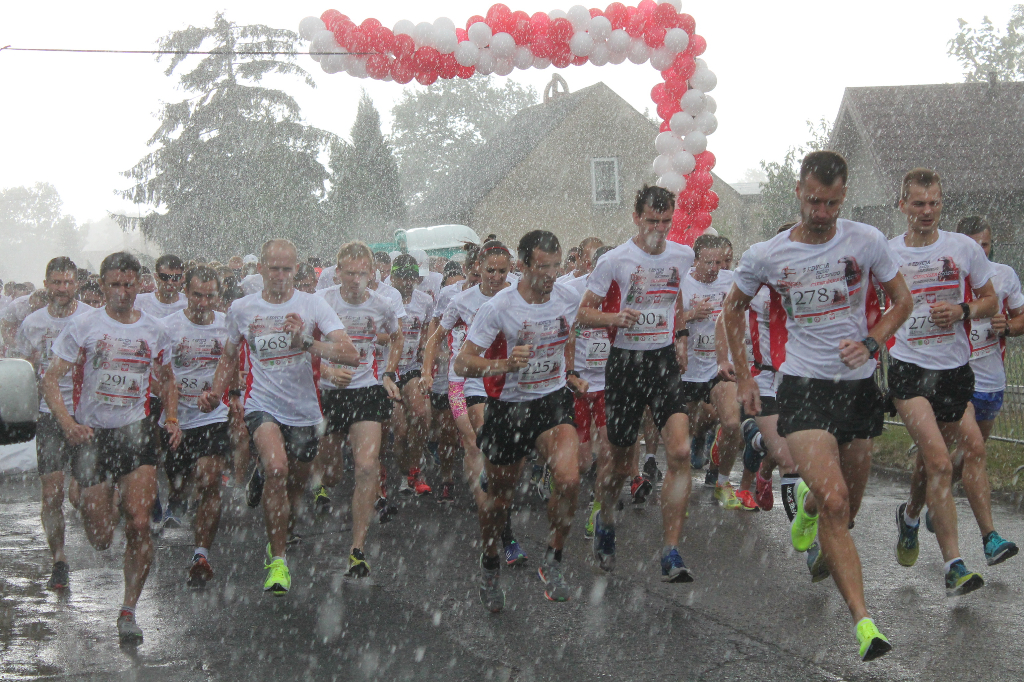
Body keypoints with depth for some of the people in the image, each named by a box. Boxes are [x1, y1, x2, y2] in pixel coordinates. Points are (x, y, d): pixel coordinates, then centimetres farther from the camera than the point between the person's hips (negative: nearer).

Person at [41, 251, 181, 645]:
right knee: (100, 539, 3)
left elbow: (167, 379, 23)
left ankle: (129, 611, 2)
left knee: (138, 524, -14)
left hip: (135, 433, 1)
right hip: (91, 434, -1)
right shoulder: (84, 326, -3)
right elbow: (51, 379, -5)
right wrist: (67, 423, -20)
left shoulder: (153, 330, 7)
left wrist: (172, 418, 6)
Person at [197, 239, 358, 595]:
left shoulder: (313, 305, -5)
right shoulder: (242, 309, 2)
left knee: (295, 487, 13)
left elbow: (350, 355, -15)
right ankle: (277, 560, -16)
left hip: (304, 410, 1)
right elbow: (229, 357, 19)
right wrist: (215, 393, 4)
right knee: (276, 466, -28)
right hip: (262, 405, -1)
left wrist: (307, 342, -28)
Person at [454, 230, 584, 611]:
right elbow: (462, 364, -17)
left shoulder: (568, 299, -1)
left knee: (569, 479, -22)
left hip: (553, 400, 3)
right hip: (508, 406, -2)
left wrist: (571, 374, 11)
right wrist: (505, 365, -32)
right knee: (500, 496, 9)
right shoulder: (499, 308, -16)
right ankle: (490, 566, 37)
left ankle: (552, 562, -1)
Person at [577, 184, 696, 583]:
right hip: (625, 363, -2)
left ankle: (670, 554, -13)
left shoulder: (683, 256, 5)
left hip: (665, 360, 2)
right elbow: (585, 313, -3)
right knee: (619, 457, 8)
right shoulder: (615, 261, -7)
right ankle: (604, 522, 40)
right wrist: (615, 317, -22)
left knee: (680, 452, -16)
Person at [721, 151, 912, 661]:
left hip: (858, 385, 3)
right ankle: (864, 622, -21)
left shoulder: (866, 241, -2)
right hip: (803, 386, -3)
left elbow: (902, 301, 10)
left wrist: (870, 343, -8)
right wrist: (744, 379, 11)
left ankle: (807, 503, 54)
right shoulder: (765, 256, -3)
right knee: (835, 501, -21)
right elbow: (733, 309, 14)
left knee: (845, 507, 15)